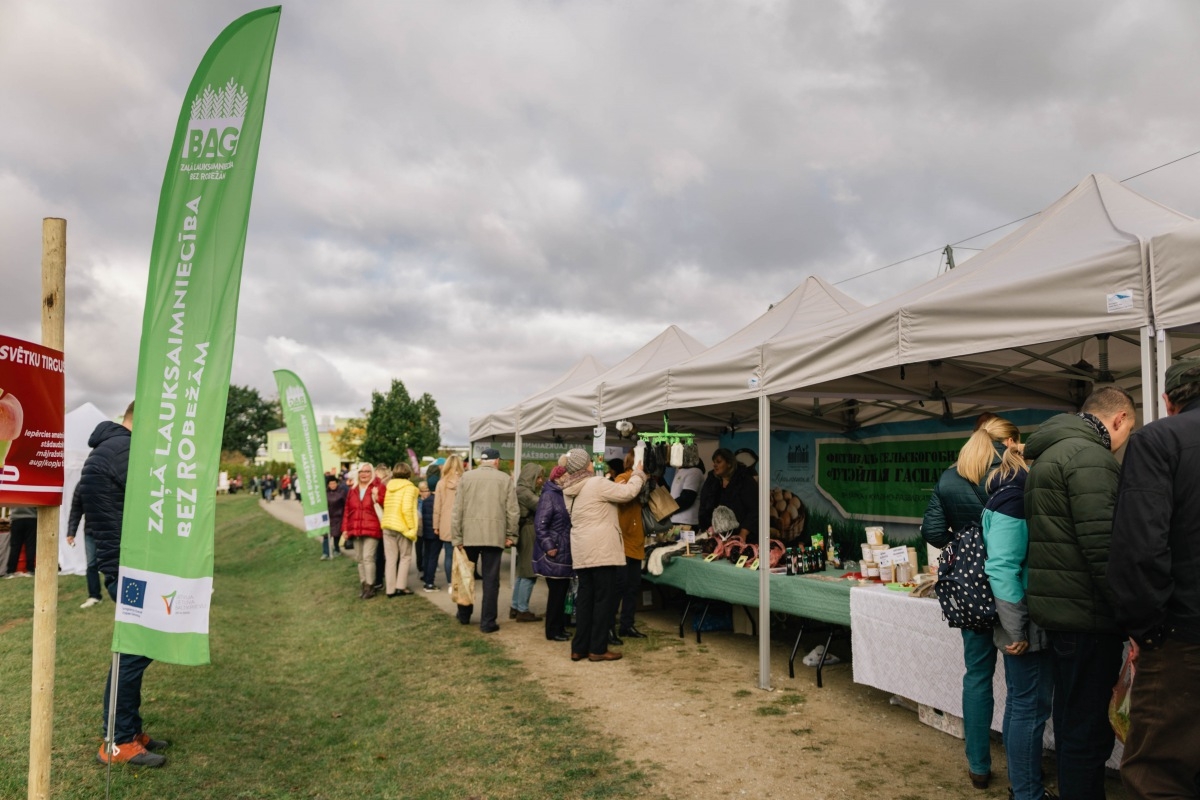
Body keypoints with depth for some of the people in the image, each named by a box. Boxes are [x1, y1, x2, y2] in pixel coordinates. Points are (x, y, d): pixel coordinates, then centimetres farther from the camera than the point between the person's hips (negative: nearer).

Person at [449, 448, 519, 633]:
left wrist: (457, 537, 5)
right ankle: (487, 621, 5)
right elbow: (513, 511, 0)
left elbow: (457, 510, 2)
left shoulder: (466, 477, 4)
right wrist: (511, 535, 9)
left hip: (469, 534, 2)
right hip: (494, 535, -1)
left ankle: (464, 614, 31)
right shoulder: (505, 479, 2)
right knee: (491, 579, 4)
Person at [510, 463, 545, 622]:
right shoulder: (523, 491, -13)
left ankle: (515, 608, 20)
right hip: (528, 533, -10)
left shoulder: (526, 491, 18)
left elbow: (537, 506, 12)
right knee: (528, 573, -5)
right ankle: (522, 610, 1)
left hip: (528, 534, 10)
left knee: (523, 573, 15)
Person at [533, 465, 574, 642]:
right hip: (554, 555, -8)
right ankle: (553, 631, 8)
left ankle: (560, 627, 23)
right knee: (556, 592, -2)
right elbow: (540, 524, -19)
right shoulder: (549, 495, -13)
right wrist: (548, 547, -22)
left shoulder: (563, 495, 14)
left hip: (565, 554, 8)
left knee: (562, 592, 13)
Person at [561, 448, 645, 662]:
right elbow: (628, 492, -9)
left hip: (581, 552, 8)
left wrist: (615, 484, 22)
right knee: (604, 598, 1)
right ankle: (598, 649, 5)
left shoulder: (569, 490, 11)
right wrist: (638, 474, 8)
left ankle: (579, 648, 16)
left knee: (585, 597, 13)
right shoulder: (596, 484, -14)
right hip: (601, 550, -8)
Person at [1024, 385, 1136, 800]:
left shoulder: (1052, 453, 17)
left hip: (1062, 608, 10)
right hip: (1085, 613, -10)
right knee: (1089, 731, -1)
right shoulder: (1090, 457, -15)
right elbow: (1104, 550, -23)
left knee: (1074, 722, 20)